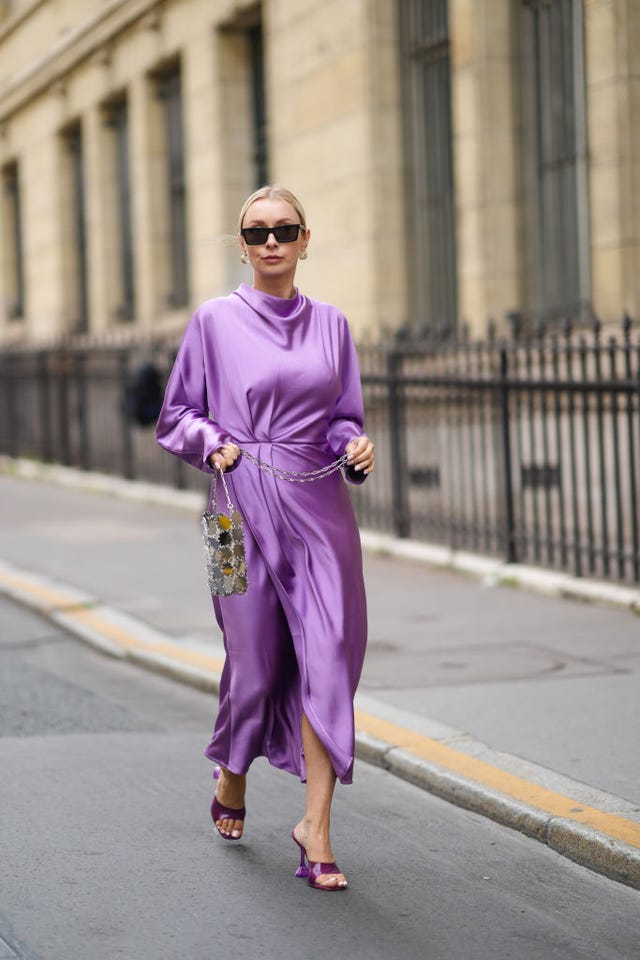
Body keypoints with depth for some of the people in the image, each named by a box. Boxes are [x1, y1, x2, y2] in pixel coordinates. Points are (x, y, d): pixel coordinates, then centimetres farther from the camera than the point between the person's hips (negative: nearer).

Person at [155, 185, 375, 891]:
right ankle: (231, 778, 35)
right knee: (255, 659, 5)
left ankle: (316, 825, -5)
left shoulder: (330, 324, 10)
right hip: (246, 503, -2)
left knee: (329, 654, -8)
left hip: (319, 508, 2)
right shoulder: (215, 321, 2)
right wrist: (214, 443, -11)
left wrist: (356, 448, -5)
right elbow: (176, 417, 7)